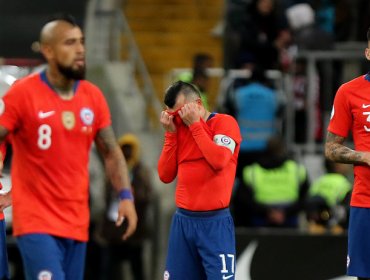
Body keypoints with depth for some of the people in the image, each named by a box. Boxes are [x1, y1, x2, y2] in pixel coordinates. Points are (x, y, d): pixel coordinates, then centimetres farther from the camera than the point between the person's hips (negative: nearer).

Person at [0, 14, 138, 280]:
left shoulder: (93, 97, 6)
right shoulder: (23, 94, -9)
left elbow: (111, 152, 15)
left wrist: (126, 196, 1)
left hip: (76, 221, 6)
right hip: (37, 221, -6)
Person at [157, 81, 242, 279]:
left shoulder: (225, 122, -2)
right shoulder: (179, 128, 12)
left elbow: (219, 160, -19)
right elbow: (165, 175, 8)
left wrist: (195, 124, -12)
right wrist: (171, 133, 1)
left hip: (215, 222, -5)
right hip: (182, 220, 5)